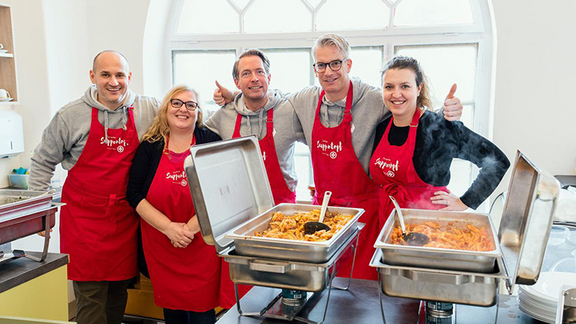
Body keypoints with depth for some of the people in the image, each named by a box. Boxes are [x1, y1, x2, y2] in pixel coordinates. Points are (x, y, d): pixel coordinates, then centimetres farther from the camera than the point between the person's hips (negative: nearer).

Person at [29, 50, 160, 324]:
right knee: (90, 294, 0)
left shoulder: (149, 110, 2)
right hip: (84, 216, -2)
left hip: (126, 216, 2)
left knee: (119, 291, 12)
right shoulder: (71, 115, -2)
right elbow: (43, 161, 7)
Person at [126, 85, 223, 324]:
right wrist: (168, 227, -13)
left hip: (201, 244, -2)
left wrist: (191, 227, -15)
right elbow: (134, 193, -2)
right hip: (161, 245, 2)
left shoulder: (210, 141, -2)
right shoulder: (150, 147, 3)